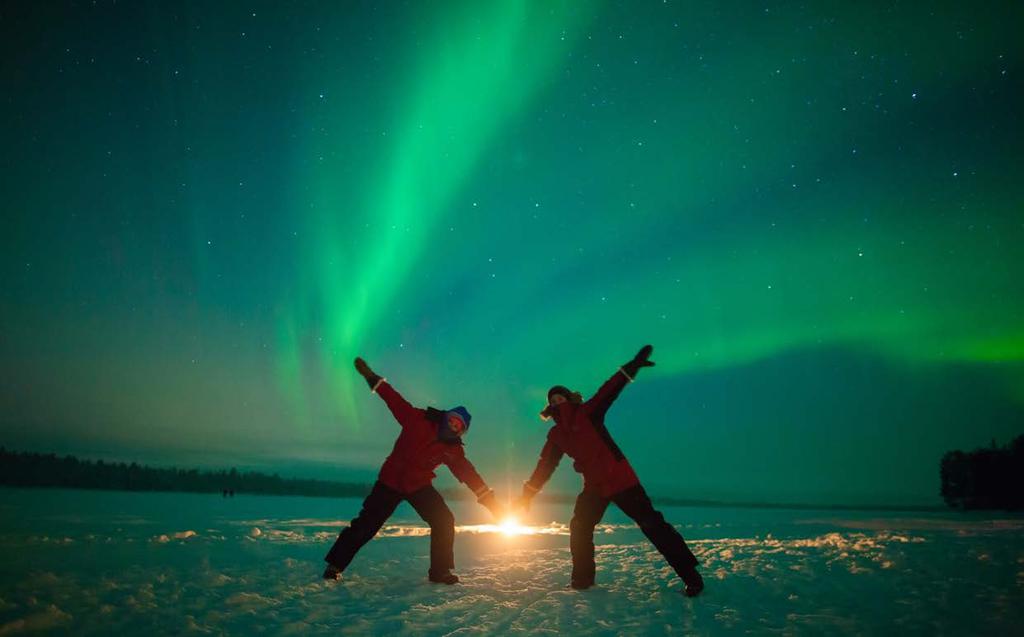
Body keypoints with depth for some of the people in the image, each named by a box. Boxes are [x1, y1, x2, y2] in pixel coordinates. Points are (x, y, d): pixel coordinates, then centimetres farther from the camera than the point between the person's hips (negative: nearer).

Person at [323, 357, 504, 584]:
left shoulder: (453, 451, -7)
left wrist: (490, 500, -14)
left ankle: (440, 571, 2)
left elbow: (469, 474, -9)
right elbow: (395, 400, -11)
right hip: (390, 481, -3)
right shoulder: (418, 420, -13)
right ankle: (335, 565, 14)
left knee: (444, 521, -11)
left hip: (420, 486, 3)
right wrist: (373, 379, -15)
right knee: (366, 524, -2)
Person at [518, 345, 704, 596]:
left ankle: (690, 573, -5)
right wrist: (527, 495, 7)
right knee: (579, 529, 8)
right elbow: (544, 467, 11)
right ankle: (582, 578, 25)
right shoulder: (556, 435, 9)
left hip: (620, 479, -6)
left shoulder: (587, 413, -5)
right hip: (594, 486, 6)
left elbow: (608, 392, -17)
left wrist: (632, 367, -29)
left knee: (651, 524, -8)